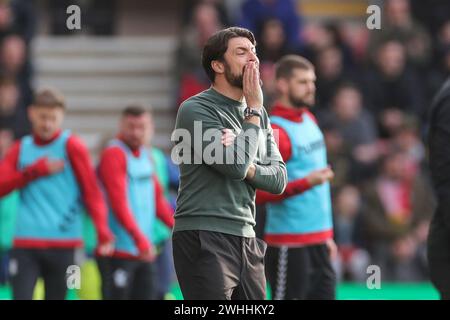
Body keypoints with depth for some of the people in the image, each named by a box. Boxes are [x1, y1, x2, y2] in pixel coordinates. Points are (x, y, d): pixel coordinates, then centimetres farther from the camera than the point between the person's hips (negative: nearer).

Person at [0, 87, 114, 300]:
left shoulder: (71, 146, 1)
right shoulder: (21, 149, 13)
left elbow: (92, 191, -5)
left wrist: (102, 231, -18)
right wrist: (35, 171, -8)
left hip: (62, 245, -2)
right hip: (25, 244, 2)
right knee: (21, 296, -9)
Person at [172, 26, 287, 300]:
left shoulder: (259, 114, 15)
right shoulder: (195, 110, -6)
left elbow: (279, 179, 8)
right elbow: (237, 167, -17)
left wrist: (244, 164, -11)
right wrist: (254, 111, -7)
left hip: (247, 240, 7)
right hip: (205, 239, -7)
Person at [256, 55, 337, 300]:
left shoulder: (309, 120, 12)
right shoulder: (275, 132, -13)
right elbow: (260, 193, -18)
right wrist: (306, 183, -26)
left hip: (317, 240, 8)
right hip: (290, 245, -8)